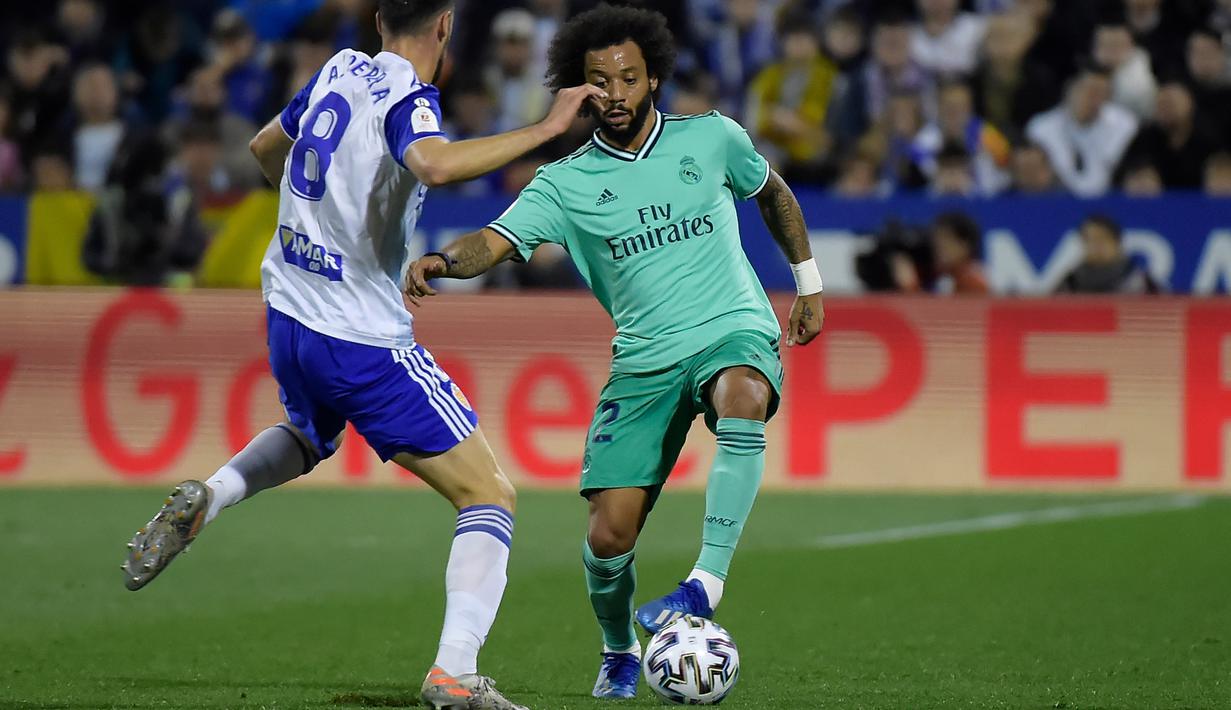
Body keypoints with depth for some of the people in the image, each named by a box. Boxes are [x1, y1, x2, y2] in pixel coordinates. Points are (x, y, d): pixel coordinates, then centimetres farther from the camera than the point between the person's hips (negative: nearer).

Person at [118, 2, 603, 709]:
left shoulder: (340, 70, 7)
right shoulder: (407, 98, -15)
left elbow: (266, 148, 25)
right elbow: (434, 163, -39)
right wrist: (544, 129, -31)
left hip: (289, 318, 8)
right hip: (364, 343, -8)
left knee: (310, 437, 40)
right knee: (490, 497, -3)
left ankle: (206, 499, 13)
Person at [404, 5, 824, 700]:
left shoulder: (711, 139, 4)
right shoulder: (566, 184, 0)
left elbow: (773, 193, 23)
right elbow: (495, 241, -14)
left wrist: (809, 284, 24)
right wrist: (443, 261, -35)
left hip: (736, 333, -1)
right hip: (645, 362, 1)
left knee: (742, 397, -39)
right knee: (609, 534, -8)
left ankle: (707, 583, -41)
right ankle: (619, 653, 23)